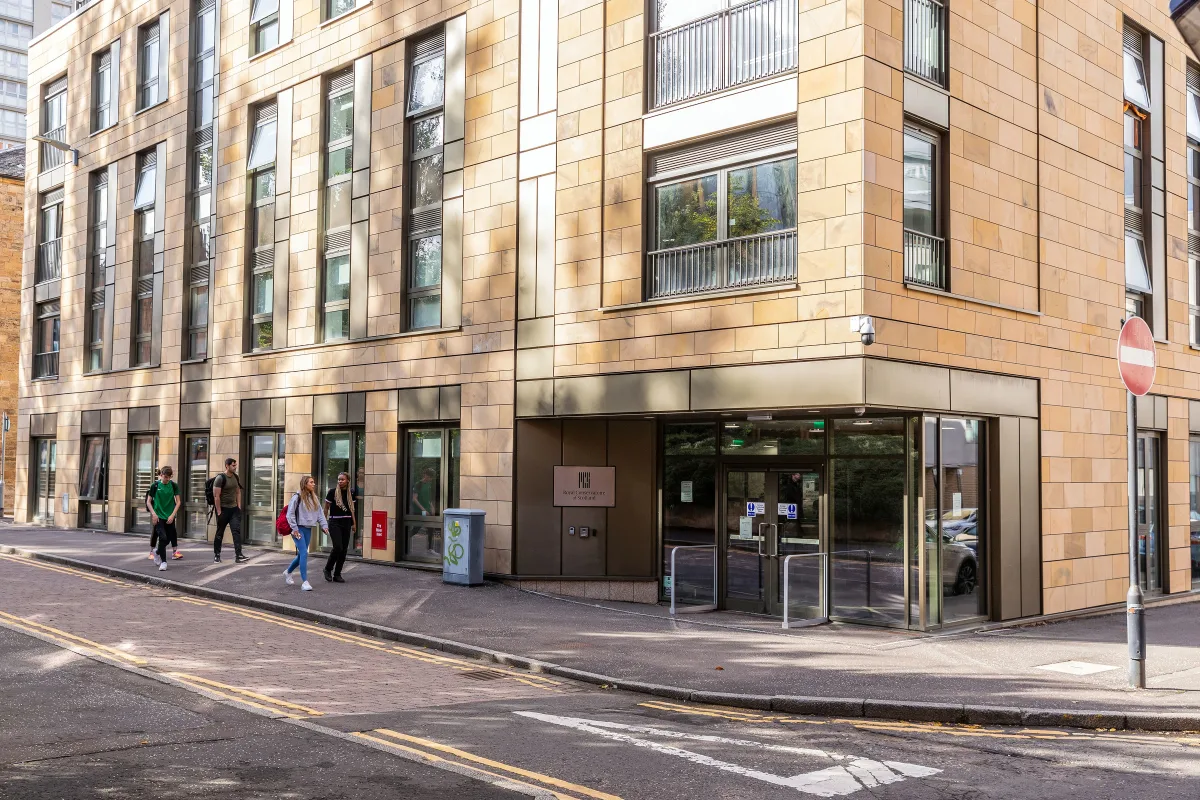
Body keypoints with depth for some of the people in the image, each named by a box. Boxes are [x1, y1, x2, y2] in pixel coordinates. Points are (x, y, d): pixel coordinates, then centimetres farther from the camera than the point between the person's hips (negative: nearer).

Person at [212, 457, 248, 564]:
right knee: (220, 533, 7)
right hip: (223, 509, -5)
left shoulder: (236, 477, 7)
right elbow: (216, 496, -15)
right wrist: (219, 512, -17)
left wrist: (239, 506, 9)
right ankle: (216, 555, 20)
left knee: (237, 531, -7)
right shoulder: (220, 478, -13)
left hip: (234, 508, 5)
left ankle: (238, 555, -13)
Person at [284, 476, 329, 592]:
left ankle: (288, 572, 38)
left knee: (301, 554, 14)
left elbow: (320, 513, 13)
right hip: (299, 529, -7)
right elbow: (290, 514, -9)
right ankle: (305, 582, -14)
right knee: (304, 553, -15)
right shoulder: (297, 497, -8)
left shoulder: (315, 498, 12)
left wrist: (324, 525, 1)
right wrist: (295, 529, -12)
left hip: (308, 529, 7)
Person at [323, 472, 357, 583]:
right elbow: (326, 508, -1)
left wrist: (354, 523, 12)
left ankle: (337, 574, 12)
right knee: (338, 547, -15)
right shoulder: (333, 492, -6)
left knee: (344, 549, 2)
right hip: (334, 522, -4)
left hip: (346, 523, 4)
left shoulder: (351, 493, 5)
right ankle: (328, 569, 7)